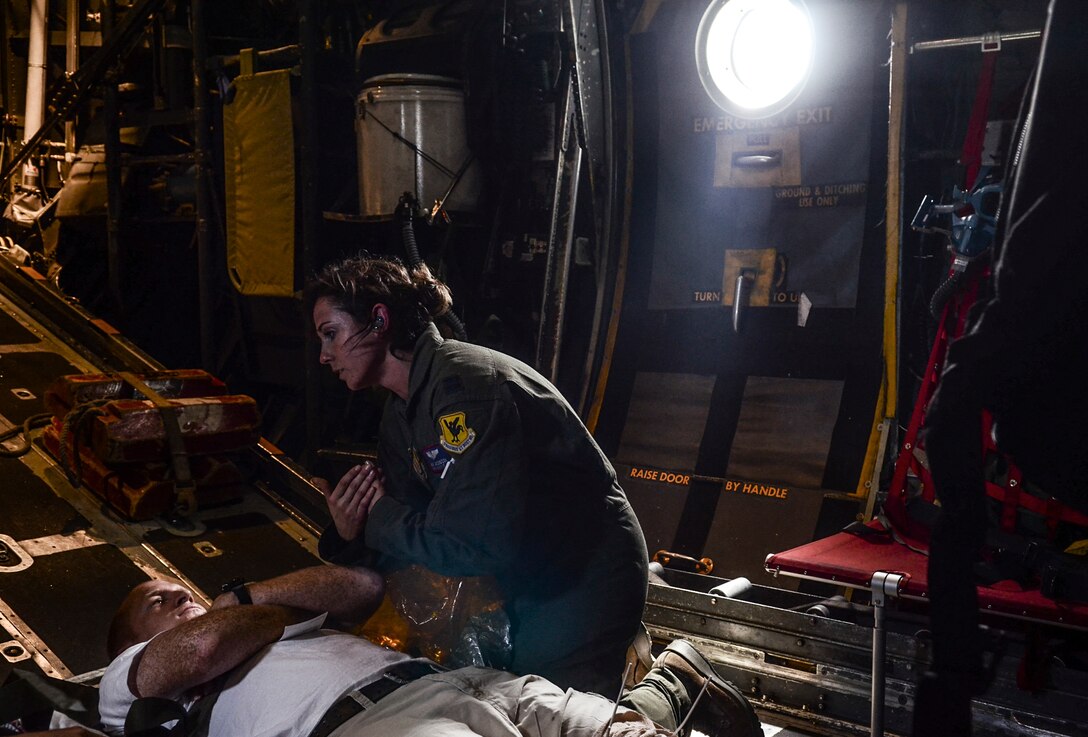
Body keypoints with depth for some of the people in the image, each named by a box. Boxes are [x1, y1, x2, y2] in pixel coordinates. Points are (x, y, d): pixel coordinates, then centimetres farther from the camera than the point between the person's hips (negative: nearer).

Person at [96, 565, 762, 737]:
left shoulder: (255, 623, 36)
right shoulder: (129, 678, 21)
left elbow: (367, 588, 24)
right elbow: (204, 646, -3)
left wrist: (248, 597, 19)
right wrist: (283, 607, 15)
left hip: (444, 681, 5)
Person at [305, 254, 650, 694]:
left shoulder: (464, 386, -27)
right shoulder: (401, 413, 4)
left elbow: (477, 546, -31)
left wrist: (378, 518, -18)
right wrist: (351, 538, -18)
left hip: (586, 573, -10)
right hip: (524, 580, 10)